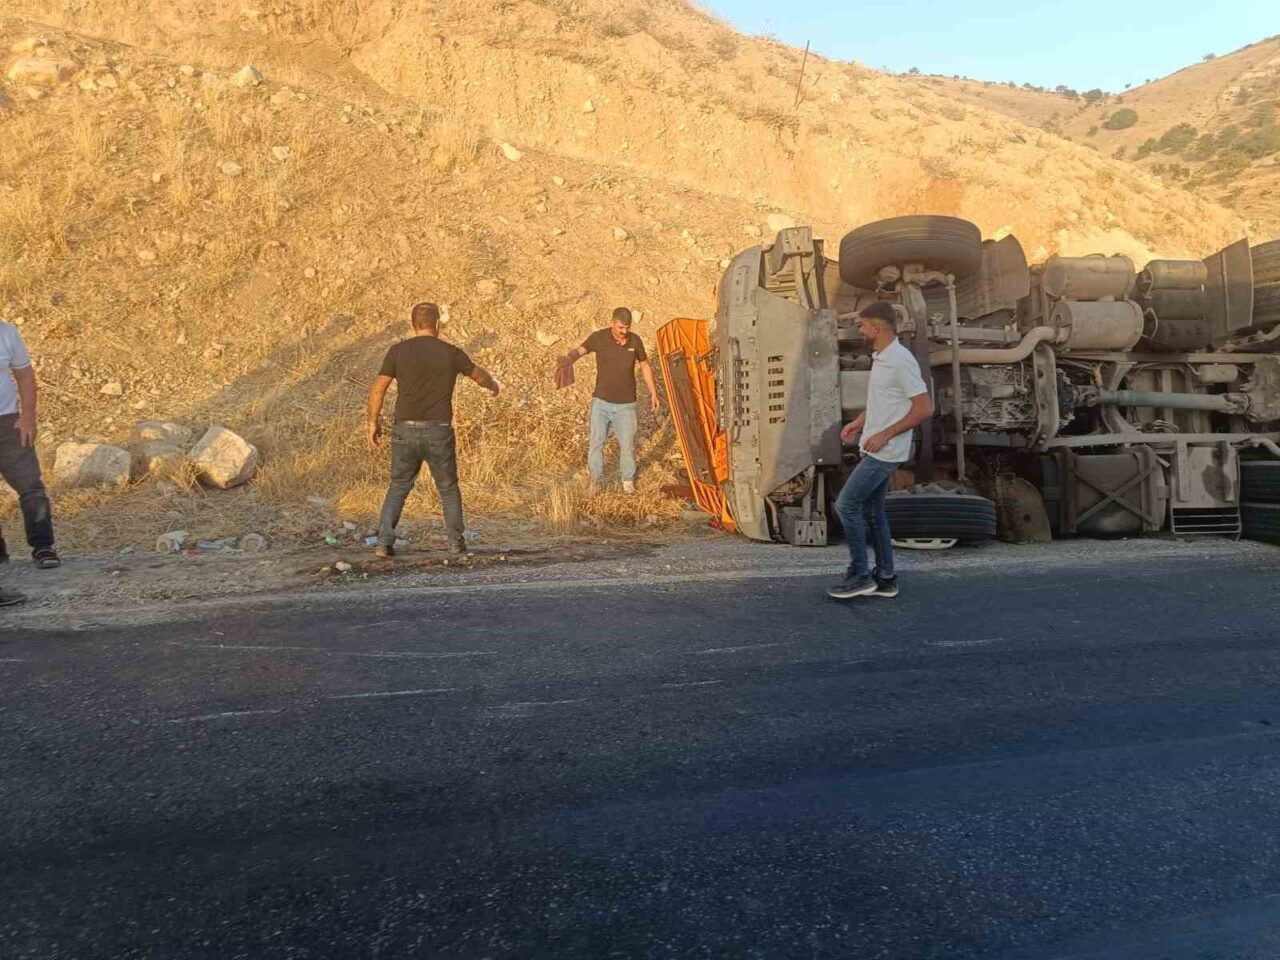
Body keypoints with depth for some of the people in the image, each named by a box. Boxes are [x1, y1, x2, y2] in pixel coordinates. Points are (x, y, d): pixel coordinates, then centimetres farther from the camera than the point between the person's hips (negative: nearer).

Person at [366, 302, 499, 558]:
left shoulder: (398, 351, 1)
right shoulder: (450, 353, 1)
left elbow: (378, 389, -1)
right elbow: (478, 374, 19)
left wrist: (373, 421, 12)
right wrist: (492, 385, 40)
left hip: (405, 431, 1)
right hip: (438, 432, -1)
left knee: (398, 488, 13)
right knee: (449, 488, 16)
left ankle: (384, 542, 3)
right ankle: (456, 542, 20)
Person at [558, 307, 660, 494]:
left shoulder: (635, 341, -2)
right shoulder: (599, 338, -9)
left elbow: (645, 366, 10)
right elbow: (580, 350, -22)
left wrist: (653, 393, 11)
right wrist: (569, 358, -46)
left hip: (626, 404, 1)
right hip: (601, 402, -1)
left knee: (627, 444, 4)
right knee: (596, 441, -2)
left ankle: (628, 480, 27)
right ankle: (596, 476, 22)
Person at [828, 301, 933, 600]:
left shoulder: (900, 361, -18)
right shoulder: (879, 358, 11)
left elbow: (924, 408, -20)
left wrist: (884, 435, -20)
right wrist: (858, 423, 12)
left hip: (884, 453, -10)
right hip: (875, 451, 10)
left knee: (846, 505, -7)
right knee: (872, 511, 13)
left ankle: (859, 575, 3)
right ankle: (885, 578, 22)